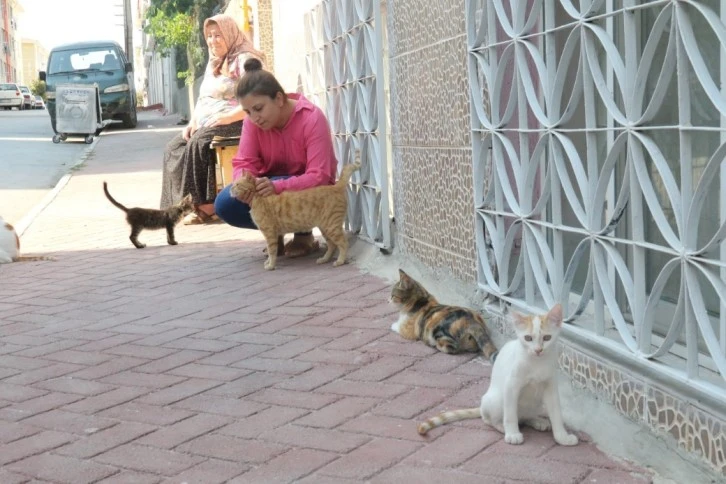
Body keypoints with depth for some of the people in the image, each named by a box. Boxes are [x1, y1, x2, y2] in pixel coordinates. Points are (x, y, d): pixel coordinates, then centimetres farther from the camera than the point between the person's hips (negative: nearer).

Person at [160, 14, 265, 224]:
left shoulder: (244, 59, -6)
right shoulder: (213, 64, 23)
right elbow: (202, 97, 25)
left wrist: (228, 117, -25)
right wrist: (193, 122, 6)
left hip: (235, 122, -9)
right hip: (206, 123, 9)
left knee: (197, 144, -32)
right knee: (174, 147, -10)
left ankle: (206, 206, -29)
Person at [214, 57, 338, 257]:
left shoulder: (312, 118, -25)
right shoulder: (253, 121, -10)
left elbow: (319, 177, -31)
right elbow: (243, 162, -14)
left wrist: (278, 187, -46)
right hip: (271, 184, 5)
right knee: (224, 204, -19)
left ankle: (304, 234, -7)